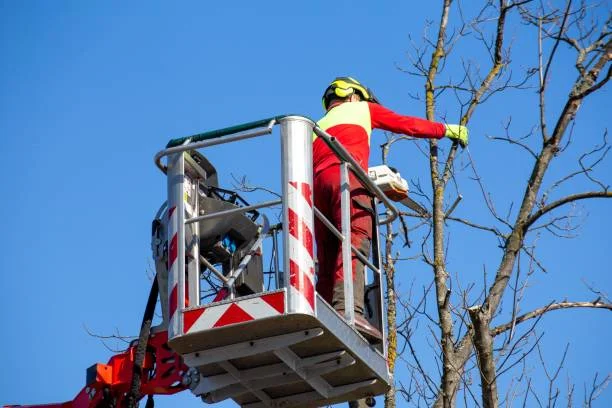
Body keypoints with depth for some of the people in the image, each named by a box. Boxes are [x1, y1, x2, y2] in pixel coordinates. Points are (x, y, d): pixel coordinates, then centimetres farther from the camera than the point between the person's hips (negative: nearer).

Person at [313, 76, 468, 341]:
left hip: (318, 180, 5)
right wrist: (447, 130, 40)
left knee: (328, 258, 1)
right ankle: (348, 309, -42)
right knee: (355, 242, -22)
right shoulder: (362, 109, 28)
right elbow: (408, 125, 28)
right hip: (345, 174, -5)